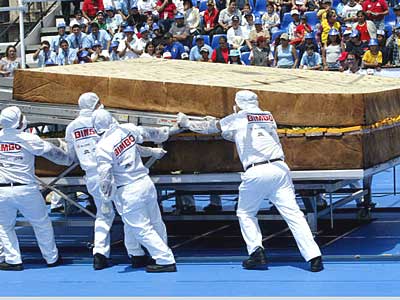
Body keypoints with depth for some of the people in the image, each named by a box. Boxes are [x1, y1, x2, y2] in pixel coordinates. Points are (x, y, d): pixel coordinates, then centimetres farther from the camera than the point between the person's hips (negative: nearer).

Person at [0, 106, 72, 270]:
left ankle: (13, 261, 11)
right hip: (26, 189, -1)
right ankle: (52, 258, 25)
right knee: (42, 223, 15)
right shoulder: (29, 139, -9)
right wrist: (69, 159, 16)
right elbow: (51, 152, 0)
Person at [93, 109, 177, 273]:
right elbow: (150, 133, 18)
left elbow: (105, 177, -14)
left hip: (129, 191, -6)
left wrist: (106, 199, -2)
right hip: (146, 182, 6)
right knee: (155, 222, 19)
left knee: (142, 229, 2)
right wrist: (164, 132, 38)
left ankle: (166, 260, -1)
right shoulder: (128, 129, 0)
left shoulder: (103, 147, -15)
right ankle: (162, 253, 34)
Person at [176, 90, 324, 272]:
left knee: (245, 214, 17)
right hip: (279, 168, 3)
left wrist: (186, 123, 38)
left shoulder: (238, 119, 9)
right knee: (292, 213, -3)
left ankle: (257, 252, 2)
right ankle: (314, 256, -13)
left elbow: (211, 128, 23)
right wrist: (217, 124, 42)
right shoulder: (268, 117, 21)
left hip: (255, 173, -3)